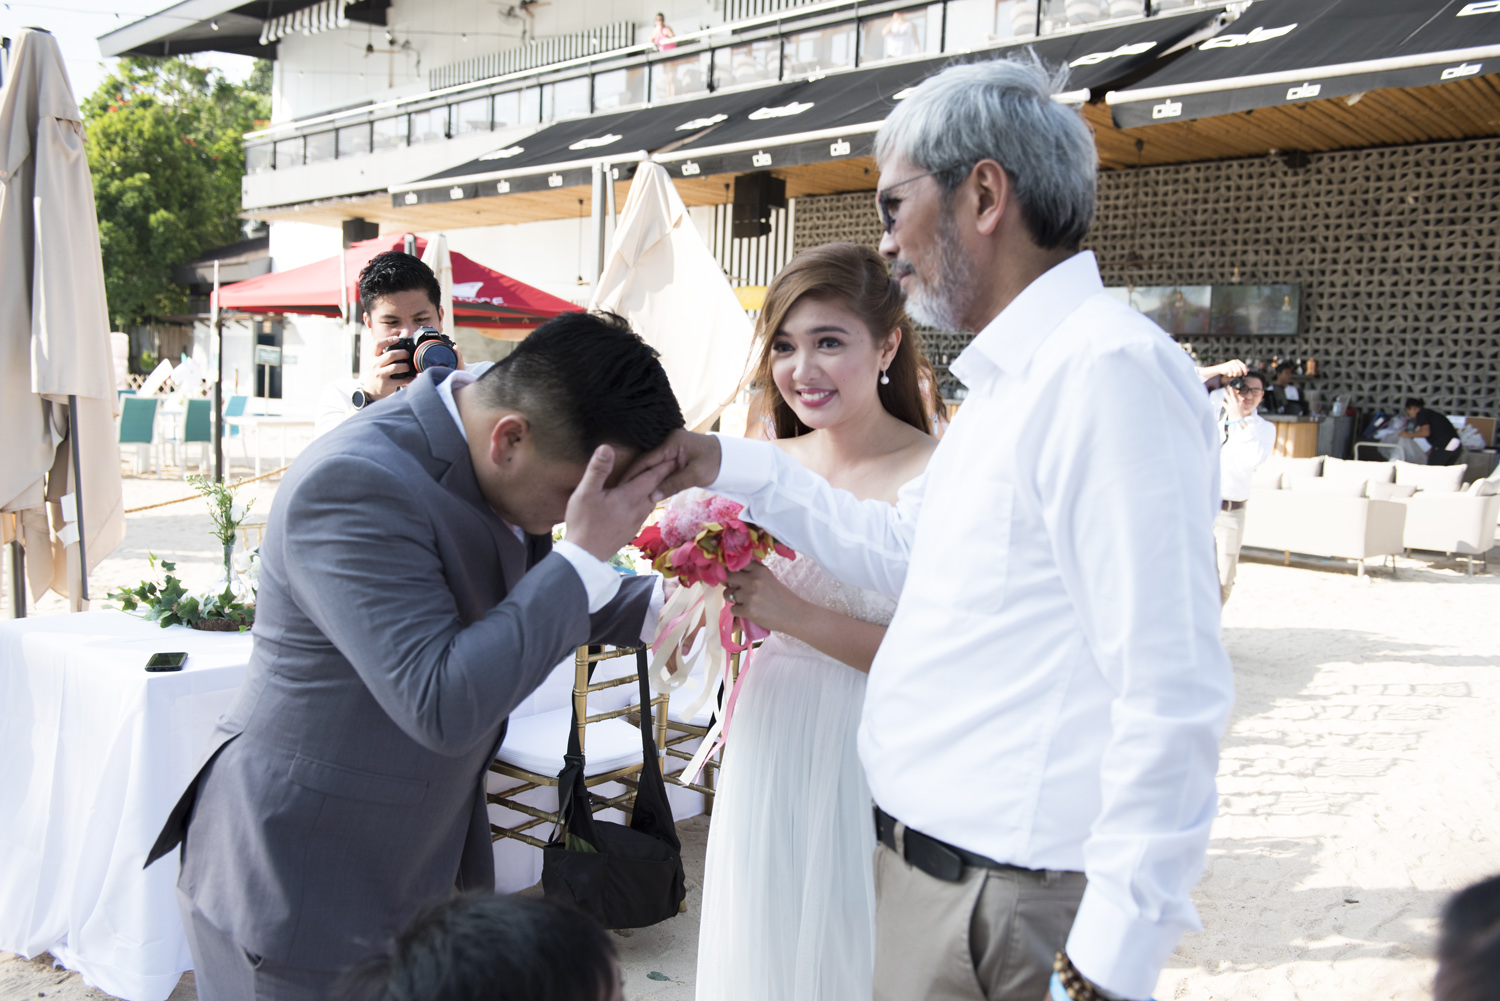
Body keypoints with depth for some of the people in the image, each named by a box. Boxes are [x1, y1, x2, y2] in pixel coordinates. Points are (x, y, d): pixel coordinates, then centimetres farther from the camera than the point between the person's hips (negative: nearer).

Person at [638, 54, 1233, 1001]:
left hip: (1008, 916, -9)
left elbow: (1172, 692, -25)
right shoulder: (1010, 379, 11)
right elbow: (901, 549, 18)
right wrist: (727, 468, 14)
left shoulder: (1109, 368, -22)